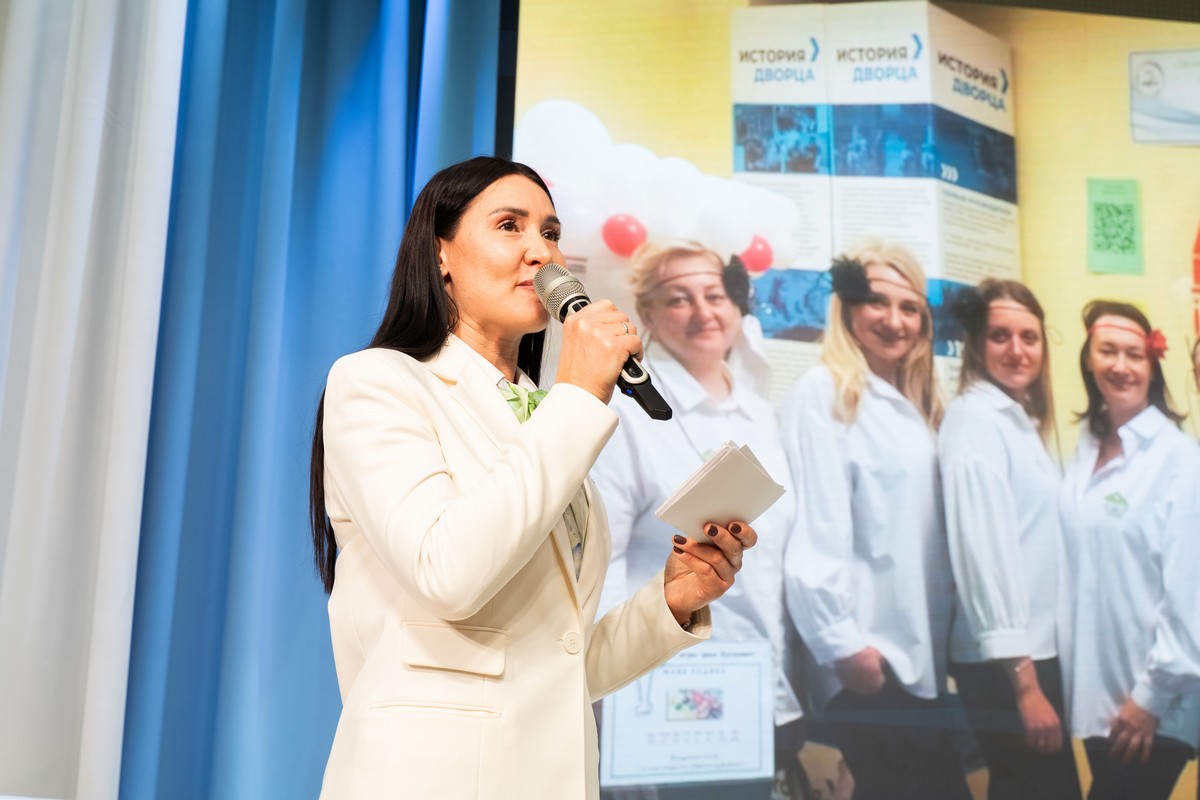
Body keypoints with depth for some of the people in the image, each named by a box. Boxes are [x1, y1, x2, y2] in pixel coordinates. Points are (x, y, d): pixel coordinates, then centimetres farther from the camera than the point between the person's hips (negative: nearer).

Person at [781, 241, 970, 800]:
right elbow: (817, 533, -16)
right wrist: (842, 643, -18)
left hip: (919, 651, 8)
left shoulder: (915, 404, 16)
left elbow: (929, 530, 16)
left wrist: (939, 640, 11)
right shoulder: (823, 393, -10)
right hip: (868, 655, -8)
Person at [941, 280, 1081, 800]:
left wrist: (1035, 668, 8)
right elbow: (984, 550, -20)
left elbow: (1033, 539, 13)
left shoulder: (1021, 421, 14)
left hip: (1036, 648, 8)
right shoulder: (975, 417, -12)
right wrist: (1024, 682, -22)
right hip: (1004, 660, -8)